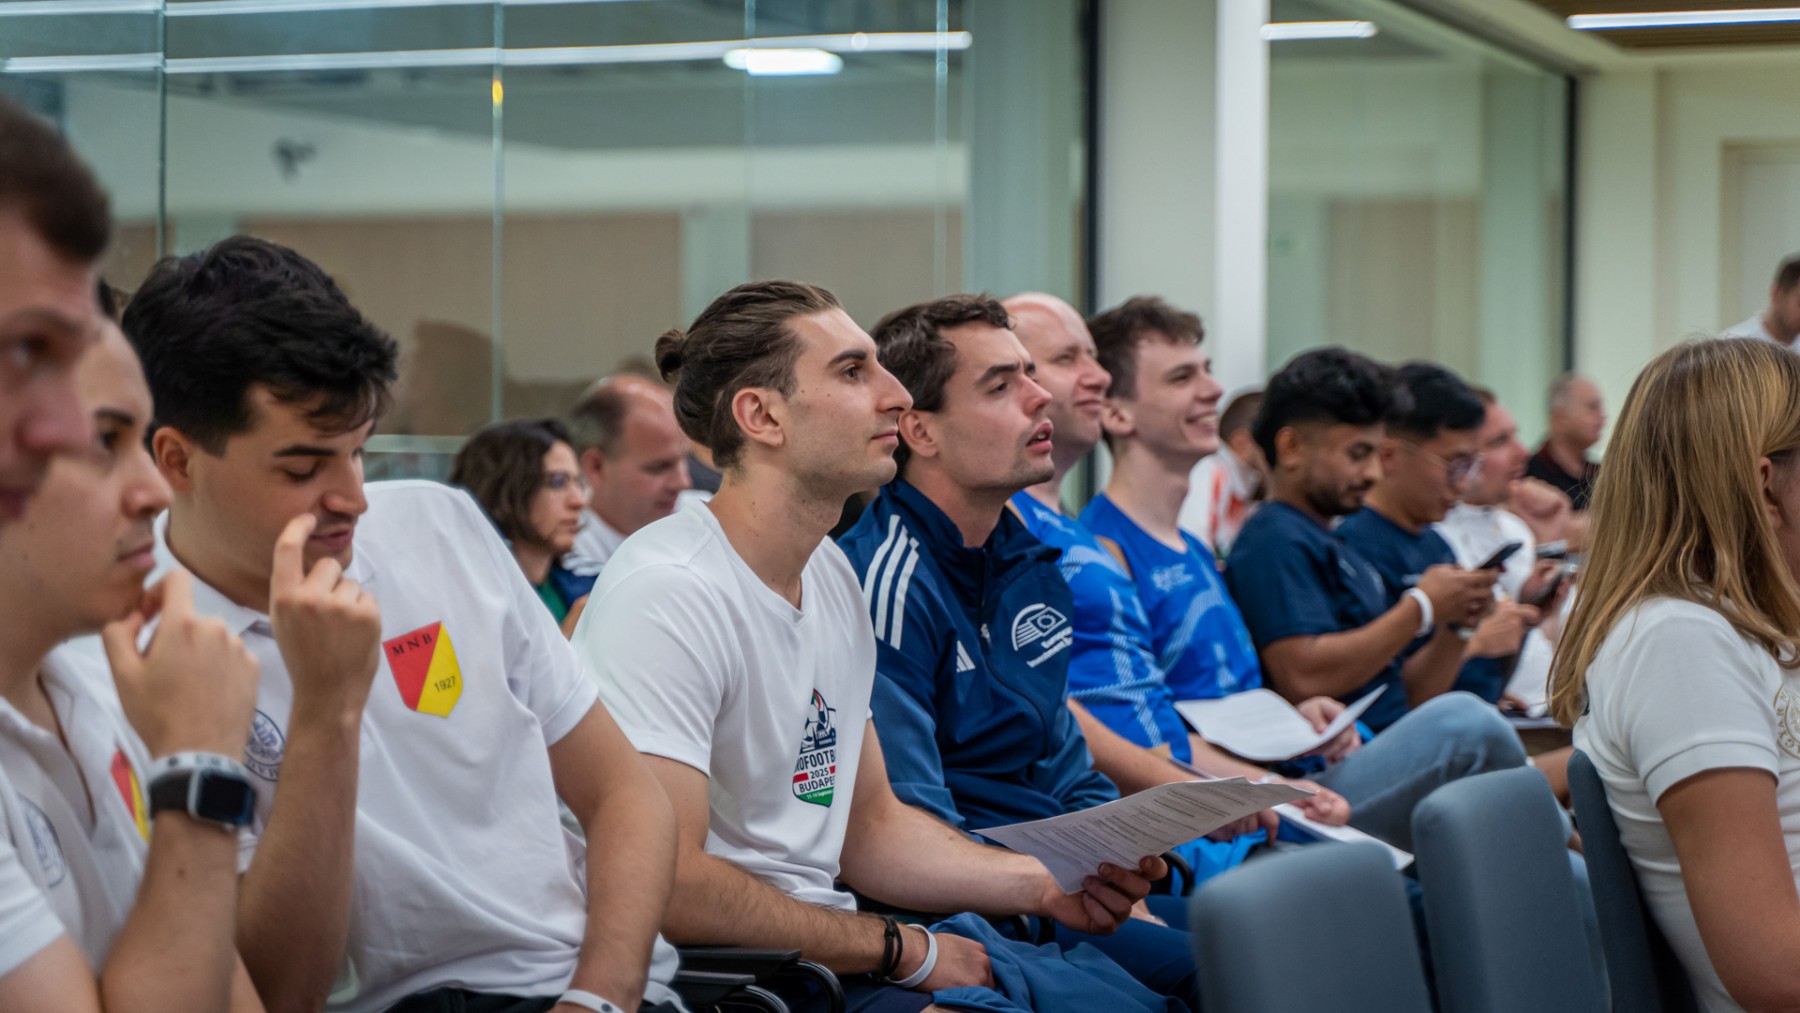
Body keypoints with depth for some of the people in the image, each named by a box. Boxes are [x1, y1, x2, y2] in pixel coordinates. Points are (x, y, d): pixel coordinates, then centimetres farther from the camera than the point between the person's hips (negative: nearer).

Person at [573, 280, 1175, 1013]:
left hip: (836, 943, 9)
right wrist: (904, 952, -16)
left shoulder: (830, 573, 12)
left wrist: (1042, 884, 3)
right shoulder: (668, 595, -18)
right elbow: (669, 887, -25)